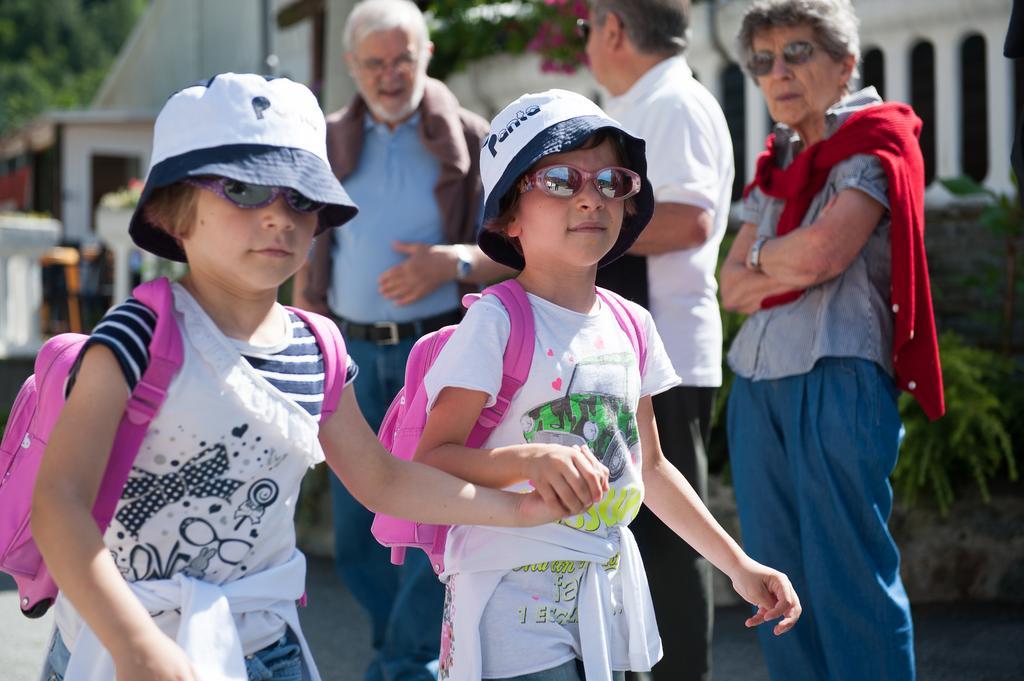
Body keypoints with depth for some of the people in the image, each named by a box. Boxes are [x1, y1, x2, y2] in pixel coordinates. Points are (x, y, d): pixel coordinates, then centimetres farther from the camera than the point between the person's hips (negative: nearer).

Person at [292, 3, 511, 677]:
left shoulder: (469, 141, 0)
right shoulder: (329, 146, 10)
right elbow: (310, 263, 13)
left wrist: (452, 262, -21)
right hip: (355, 350, 4)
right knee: (357, 528, 7)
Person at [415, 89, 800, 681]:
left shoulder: (630, 327, 8)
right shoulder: (496, 325, -11)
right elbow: (430, 462, -16)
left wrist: (737, 564, 18)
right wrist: (525, 460, -33)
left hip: (607, 602, 6)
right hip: (519, 609, -6)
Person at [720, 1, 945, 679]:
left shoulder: (877, 141, -1)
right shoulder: (778, 162, 20)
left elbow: (819, 252, -14)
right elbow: (733, 286, 12)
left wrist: (760, 254, 5)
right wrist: (789, 264, -5)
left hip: (837, 379, -7)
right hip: (758, 382, 7)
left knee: (848, 578, -7)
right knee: (780, 576, 8)